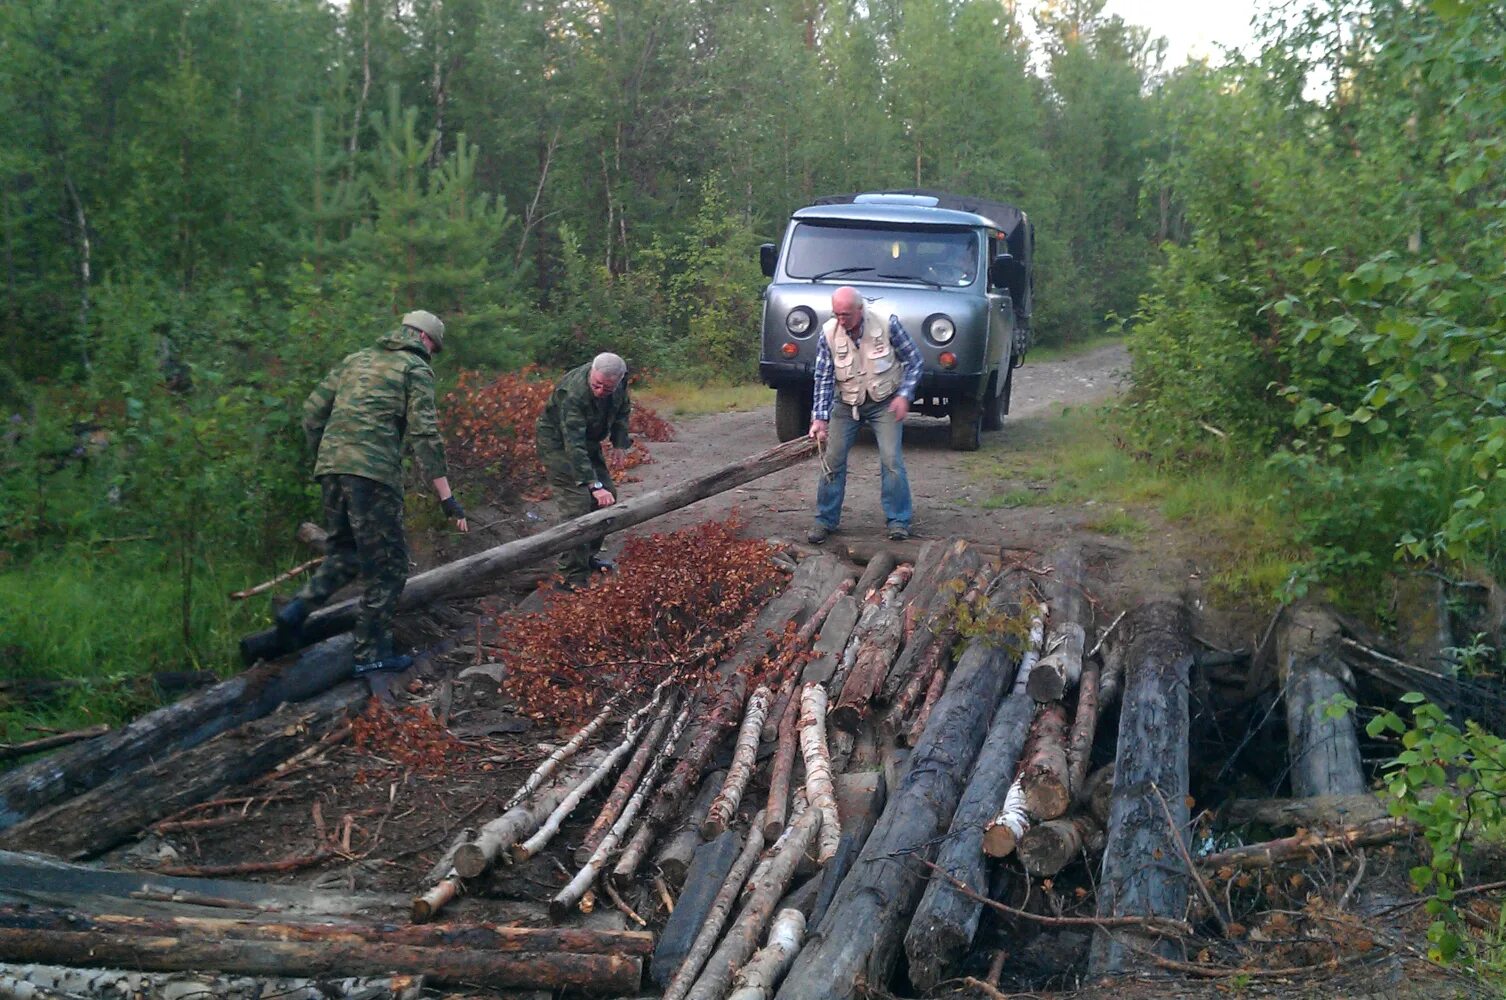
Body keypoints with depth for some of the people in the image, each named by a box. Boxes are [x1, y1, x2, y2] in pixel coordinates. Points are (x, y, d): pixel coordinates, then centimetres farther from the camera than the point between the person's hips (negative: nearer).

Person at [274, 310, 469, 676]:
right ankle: (372, 654, 8)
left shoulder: (356, 360, 23)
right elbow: (425, 433, -7)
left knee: (345, 550, 23)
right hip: (373, 471, -7)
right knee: (387, 563, 5)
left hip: (331, 467, 7)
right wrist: (446, 496, -8)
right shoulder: (415, 368, 4)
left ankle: (298, 608, 3)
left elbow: (313, 410, 18)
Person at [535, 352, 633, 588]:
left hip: (588, 440, 8)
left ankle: (589, 555, 27)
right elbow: (574, 445, -42)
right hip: (557, 441, -8)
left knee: (607, 496, 9)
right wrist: (594, 485, -47)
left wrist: (621, 440, -4)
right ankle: (574, 578, -12)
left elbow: (623, 408, 8)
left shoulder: (619, 381, -16)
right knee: (577, 504, -17)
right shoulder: (572, 394, -38)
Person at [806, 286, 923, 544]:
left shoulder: (887, 324, -20)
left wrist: (904, 395, -17)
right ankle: (825, 520, 12)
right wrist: (820, 418, -18)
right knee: (833, 461, -2)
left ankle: (898, 520, 3)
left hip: (885, 403, -2)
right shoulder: (829, 333, -15)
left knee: (891, 460, -11)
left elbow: (914, 360, -7)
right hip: (846, 404, 2)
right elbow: (824, 378, -9)